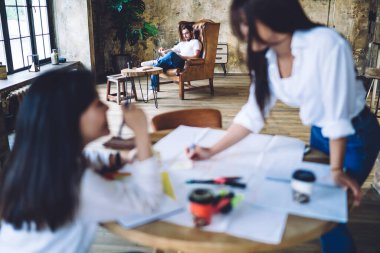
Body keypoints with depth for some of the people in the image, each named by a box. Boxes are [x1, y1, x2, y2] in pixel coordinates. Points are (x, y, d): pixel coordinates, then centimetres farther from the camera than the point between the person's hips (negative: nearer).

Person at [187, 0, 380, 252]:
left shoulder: (326, 44, -29)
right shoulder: (266, 57, -9)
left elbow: (337, 114, -26)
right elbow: (253, 112, -7)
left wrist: (336, 170, -22)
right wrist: (212, 151, -11)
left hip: (356, 135, -6)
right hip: (319, 133, 6)